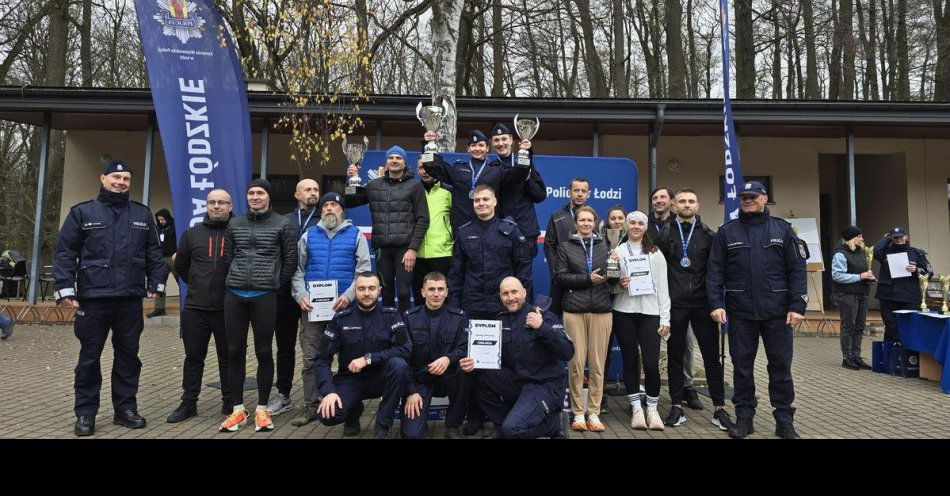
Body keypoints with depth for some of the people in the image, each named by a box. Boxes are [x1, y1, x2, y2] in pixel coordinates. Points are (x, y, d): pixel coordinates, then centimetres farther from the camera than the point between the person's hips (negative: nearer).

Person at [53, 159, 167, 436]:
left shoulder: (142, 215, 11)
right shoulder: (82, 212, 3)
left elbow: (154, 253, 13)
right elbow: (64, 253, -1)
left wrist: (156, 283, 6)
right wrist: (66, 289, -8)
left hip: (131, 300, 3)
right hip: (93, 299, -2)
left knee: (128, 356, 9)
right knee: (89, 357, 5)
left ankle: (125, 408, 21)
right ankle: (85, 414, 17)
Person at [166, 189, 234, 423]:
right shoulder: (192, 234, 8)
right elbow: (180, 265, 20)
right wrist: (197, 286, 16)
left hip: (228, 308, -2)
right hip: (195, 308, 3)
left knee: (228, 358, 8)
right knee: (193, 358, 10)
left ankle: (230, 403, 18)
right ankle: (188, 403, 21)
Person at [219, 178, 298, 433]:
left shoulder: (282, 225, 1)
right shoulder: (235, 224, 11)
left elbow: (290, 261, 2)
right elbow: (227, 257, 15)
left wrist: (275, 285, 4)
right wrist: (237, 280, 11)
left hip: (264, 296, -3)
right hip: (234, 295, 3)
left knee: (264, 352, 2)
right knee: (235, 352, 6)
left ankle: (262, 409, 13)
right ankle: (238, 409, 16)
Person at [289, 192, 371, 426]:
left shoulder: (355, 235, 6)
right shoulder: (309, 235, 13)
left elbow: (363, 270, -2)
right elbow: (298, 270, 10)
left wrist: (349, 295, -15)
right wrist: (301, 296, -6)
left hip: (343, 306, -2)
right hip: (311, 307, 2)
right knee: (311, 358, 3)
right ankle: (311, 407, 11)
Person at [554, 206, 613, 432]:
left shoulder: (604, 245, 14)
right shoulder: (565, 246, 8)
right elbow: (561, 278, -1)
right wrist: (588, 279, -11)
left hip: (601, 310, 2)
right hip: (574, 310, -2)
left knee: (597, 363, 2)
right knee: (576, 363, -1)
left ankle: (594, 413, 11)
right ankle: (578, 413, 9)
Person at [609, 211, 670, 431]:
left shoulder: (655, 254, 8)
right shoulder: (617, 251, 7)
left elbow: (663, 287, 5)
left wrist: (665, 319, -1)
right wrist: (619, 284, -13)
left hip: (650, 313, 0)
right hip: (624, 313, 0)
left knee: (651, 363, -6)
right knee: (630, 361, 5)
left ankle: (652, 409, 11)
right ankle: (636, 408, 17)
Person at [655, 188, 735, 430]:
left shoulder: (708, 234, 6)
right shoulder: (665, 233, 4)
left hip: (702, 303, 1)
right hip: (675, 304, 0)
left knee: (712, 356, 5)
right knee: (675, 356, 6)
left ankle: (719, 408, 14)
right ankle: (677, 406, 16)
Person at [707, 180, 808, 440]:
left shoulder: (782, 229, 6)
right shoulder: (726, 232, 6)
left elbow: (797, 269, 1)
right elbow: (715, 271, 1)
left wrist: (797, 306, -7)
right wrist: (716, 304, -9)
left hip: (777, 312, 0)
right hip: (740, 312, 0)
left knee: (781, 366, 6)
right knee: (742, 366, 7)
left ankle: (784, 421, 18)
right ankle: (744, 417, 19)